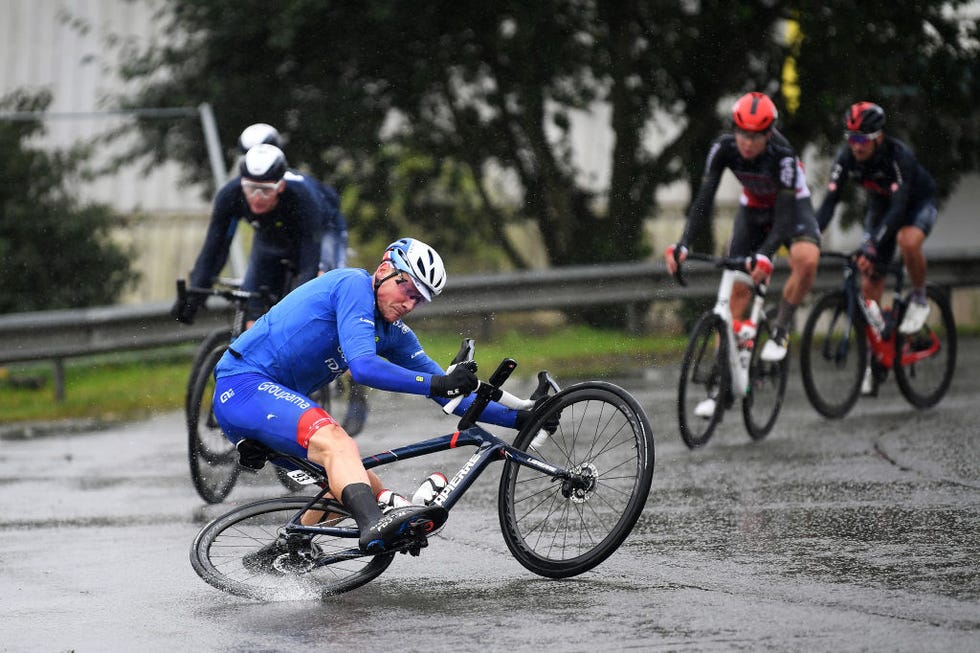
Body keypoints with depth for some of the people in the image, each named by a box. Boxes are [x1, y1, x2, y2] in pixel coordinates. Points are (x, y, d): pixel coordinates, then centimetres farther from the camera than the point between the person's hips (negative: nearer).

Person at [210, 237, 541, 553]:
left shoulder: (393, 334, 12)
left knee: (371, 490, 9)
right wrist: (437, 384, -35)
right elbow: (363, 367, -28)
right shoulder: (354, 285, -14)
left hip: (278, 400, 10)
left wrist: (517, 418, 4)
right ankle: (375, 526, -59)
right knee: (336, 441, -35)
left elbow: (450, 393, 13)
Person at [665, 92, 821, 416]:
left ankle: (781, 331, -12)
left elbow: (784, 215, -37)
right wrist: (682, 245, -38)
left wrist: (764, 255, -52)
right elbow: (704, 200, -25)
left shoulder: (782, 155, -34)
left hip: (792, 207, -3)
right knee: (737, 290, -5)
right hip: (753, 210, 3)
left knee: (807, 260, -35)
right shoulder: (723, 148, -25)